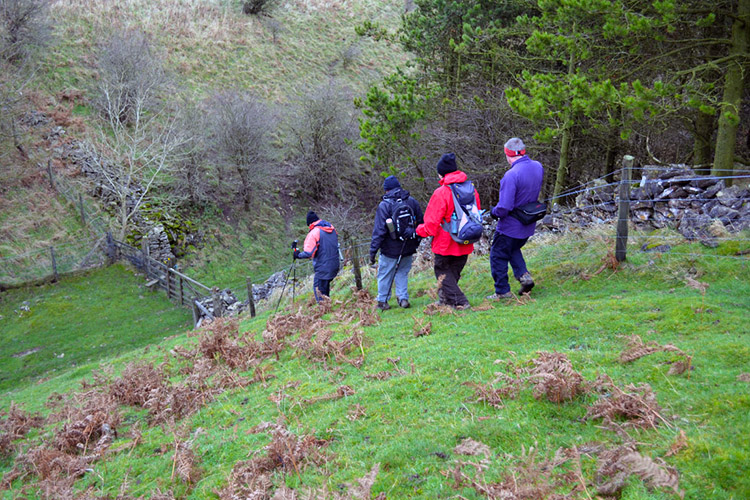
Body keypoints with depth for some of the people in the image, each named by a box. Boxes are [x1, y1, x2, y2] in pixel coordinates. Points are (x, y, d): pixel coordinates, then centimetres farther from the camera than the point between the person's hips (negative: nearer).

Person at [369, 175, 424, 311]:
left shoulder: (384, 205, -12)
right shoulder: (412, 202, 3)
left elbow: (379, 230, -15)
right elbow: (420, 224, 10)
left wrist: (373, 251, -10)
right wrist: (416, 244, 21)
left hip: (390, 250, -4)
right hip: (408, 249, 4)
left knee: (384, 275, 10)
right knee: (402, 273, 18)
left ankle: (382, 302, 17)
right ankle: (403, 298, 11)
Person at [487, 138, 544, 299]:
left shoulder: (512, 175, -28)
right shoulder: (538, 167, -3)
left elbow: (504, 208, -28)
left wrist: (494, 212, -9)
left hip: (510, 226, -7)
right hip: (528, 226, 8)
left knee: (498, 256, 10)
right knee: (513, 250, 29)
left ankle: (502, 291, 16)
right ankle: (524, 275, 11)